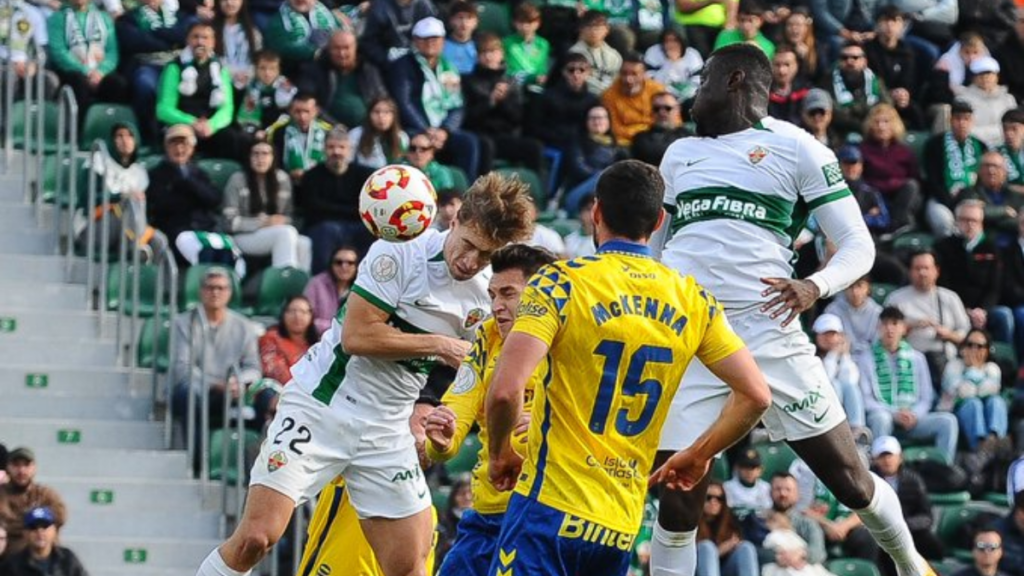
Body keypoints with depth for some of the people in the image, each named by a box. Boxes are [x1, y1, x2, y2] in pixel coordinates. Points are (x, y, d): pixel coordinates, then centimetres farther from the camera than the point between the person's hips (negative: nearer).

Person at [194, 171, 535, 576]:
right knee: (257, 536, -16)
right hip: (321, 405, -5)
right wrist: (438, 344, -17)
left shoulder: (486, 293, 3)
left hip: (385, 431, 5)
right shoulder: (401, 252, -14)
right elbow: (357, 336, -19)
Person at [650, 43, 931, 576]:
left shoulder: (793, 147, 3)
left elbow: (858, 246, -2)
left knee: (851, 481, 0)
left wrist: (814, 287, -21)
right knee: (678, 506, -4)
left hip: (769, 337, -3)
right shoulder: (679, 154, 20)